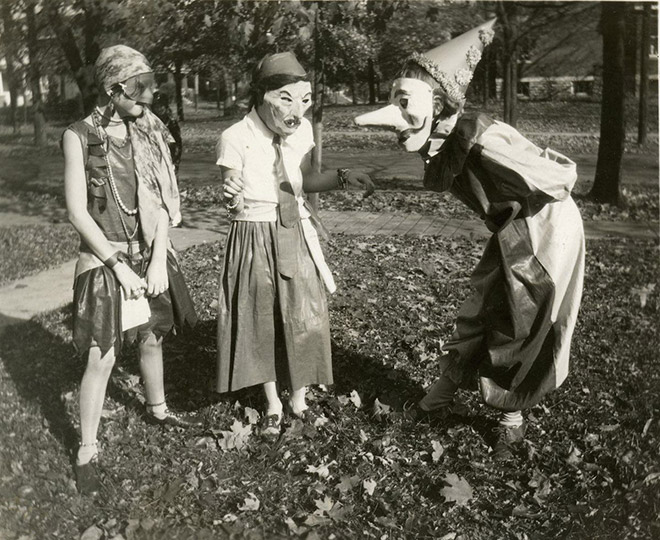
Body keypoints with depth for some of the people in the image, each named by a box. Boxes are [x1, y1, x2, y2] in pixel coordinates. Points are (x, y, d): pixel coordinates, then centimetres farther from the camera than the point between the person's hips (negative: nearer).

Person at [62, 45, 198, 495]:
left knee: (152, 338, 18)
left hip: (150, 255, 5)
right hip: (105, 258, -5)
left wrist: (159, 259, -8)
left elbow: (162, 200, 1)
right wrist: (119, 267, -15)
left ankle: (158, 409, 42)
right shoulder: (80, 137, -11)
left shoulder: (147, 132, 2)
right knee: (102, 357, -5)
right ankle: (87, 452, 10)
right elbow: (78, 213, -12)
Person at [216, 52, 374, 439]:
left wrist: (342, 178, -8)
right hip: (254, 239, -3)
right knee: (262, 322, 11)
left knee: (305, 319, 8)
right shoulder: (236, 139, -18)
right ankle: (273, 404, 31)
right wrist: (235, 200, -33)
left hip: (297, 236, 3)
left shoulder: (303, 130, -7)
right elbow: (234, 205, -12)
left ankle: (299, 398, 32)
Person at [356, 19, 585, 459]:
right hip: (512, 234, 7)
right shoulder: (440, 142, -11)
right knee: (480, 315, 14)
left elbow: (562, 178, -26)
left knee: (528, 328, 5)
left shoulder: (481, 140, -32)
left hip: (547, 230, -7)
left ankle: (512, 419, 23)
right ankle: (443, 395, 29)